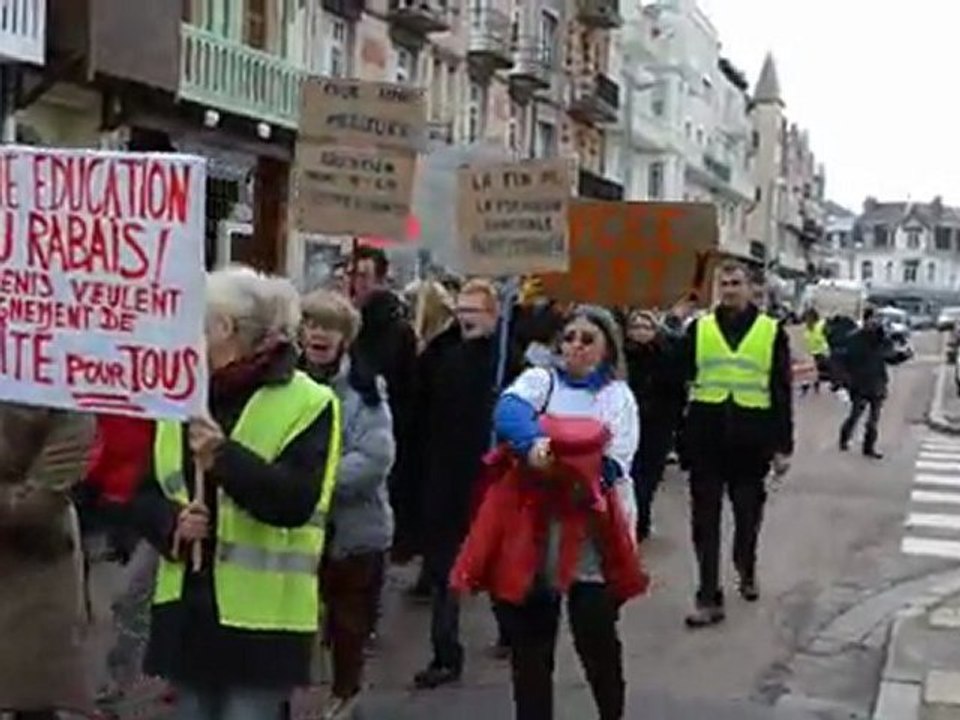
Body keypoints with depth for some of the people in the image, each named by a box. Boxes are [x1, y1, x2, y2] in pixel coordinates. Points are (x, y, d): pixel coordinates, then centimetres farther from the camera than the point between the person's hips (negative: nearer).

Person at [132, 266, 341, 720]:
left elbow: (297, 501, -20)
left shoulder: (307, 403, -10)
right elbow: (145, 494, 11)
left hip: (261, 614, -6)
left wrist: (225, 457, -31)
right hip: (188, 605, 6)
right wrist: (172, 525, -10)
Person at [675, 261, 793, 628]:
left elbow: (782, 392, 2)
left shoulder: (771, 331, 2)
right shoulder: (698, 328, 5)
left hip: (751, 437, 0)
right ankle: (709, 598, 4)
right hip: (707, 435, 0)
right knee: (705, 519, 0)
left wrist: (783, 445, -1)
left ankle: (746, 572, 40)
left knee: (748, 513, 15)